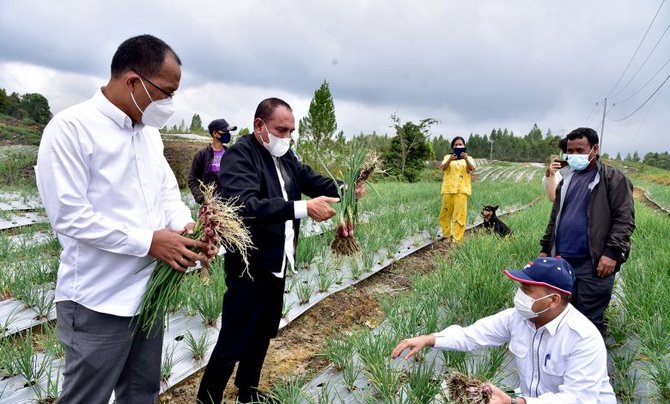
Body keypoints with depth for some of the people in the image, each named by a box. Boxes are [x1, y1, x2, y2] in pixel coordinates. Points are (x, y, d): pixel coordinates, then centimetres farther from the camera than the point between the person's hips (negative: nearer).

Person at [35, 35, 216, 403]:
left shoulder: (149, 131, 9)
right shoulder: (70, 128, -15)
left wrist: (186, 227, -8)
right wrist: (148, 242, -21)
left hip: (150, 293, 7)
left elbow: (168, 190, 13)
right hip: (98, 304, -7)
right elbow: (69, 215, -20)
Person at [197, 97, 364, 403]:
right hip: (249, 267, -9)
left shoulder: (285, 157, 8)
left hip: (277, 263, 9)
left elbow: (313, 180, 8)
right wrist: (303, 208, -39)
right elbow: (247, 206, -33)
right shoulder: (239, 155, -18)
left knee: (262, 335, 22)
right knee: (233, 343, 1)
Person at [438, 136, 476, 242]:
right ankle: (446, 236, 24)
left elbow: (472, 168, -10)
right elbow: (443, 167, -8)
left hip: (462, 189, -1)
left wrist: (466, 158, -28)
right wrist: (450, 160, -28)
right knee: (445, 213, 7)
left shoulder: (468, 158, 11)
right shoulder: (448, 157, 11)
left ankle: (457, 240, -3)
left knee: (460, 215, -6)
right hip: (448, 189, 1)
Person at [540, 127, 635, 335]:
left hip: (593, 263, -6)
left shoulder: (613, 178, -4)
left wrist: (612, 253, -19)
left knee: (590, 320, 1)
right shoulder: (568, 179, 17)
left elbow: (624, 219, -11)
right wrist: (545, 248, 19)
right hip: (563, 260, 7)